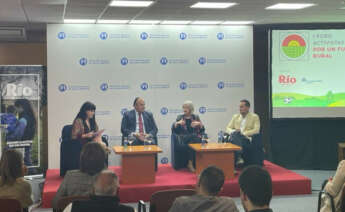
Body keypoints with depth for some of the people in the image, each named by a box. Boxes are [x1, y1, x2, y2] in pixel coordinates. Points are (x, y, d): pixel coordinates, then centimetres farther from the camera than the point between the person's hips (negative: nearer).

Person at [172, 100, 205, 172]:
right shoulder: (179, 117, 14)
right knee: (190, 143, -35)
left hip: (195, 137, 1)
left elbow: (202, 130, 10)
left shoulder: (196, 117, 16)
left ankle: (190, 163, -24)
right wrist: (177, 123, -13)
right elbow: (174, 130, 5)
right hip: (184, 138, -1)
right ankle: (191, 164, -25)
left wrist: (199, 123, -9)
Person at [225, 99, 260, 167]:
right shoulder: (235, 116, 23)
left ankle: (238, 158, -39)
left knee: (235, 136, -36)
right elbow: (228, 128, 17)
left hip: (247, 139, -3)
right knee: (235, 134, -35)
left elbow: (256, 130, -4)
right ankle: (239, 157, -45)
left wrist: (243, 133, -15)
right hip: (235, 138, 3)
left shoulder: (254, 117, 10)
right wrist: (233, 131, -8)